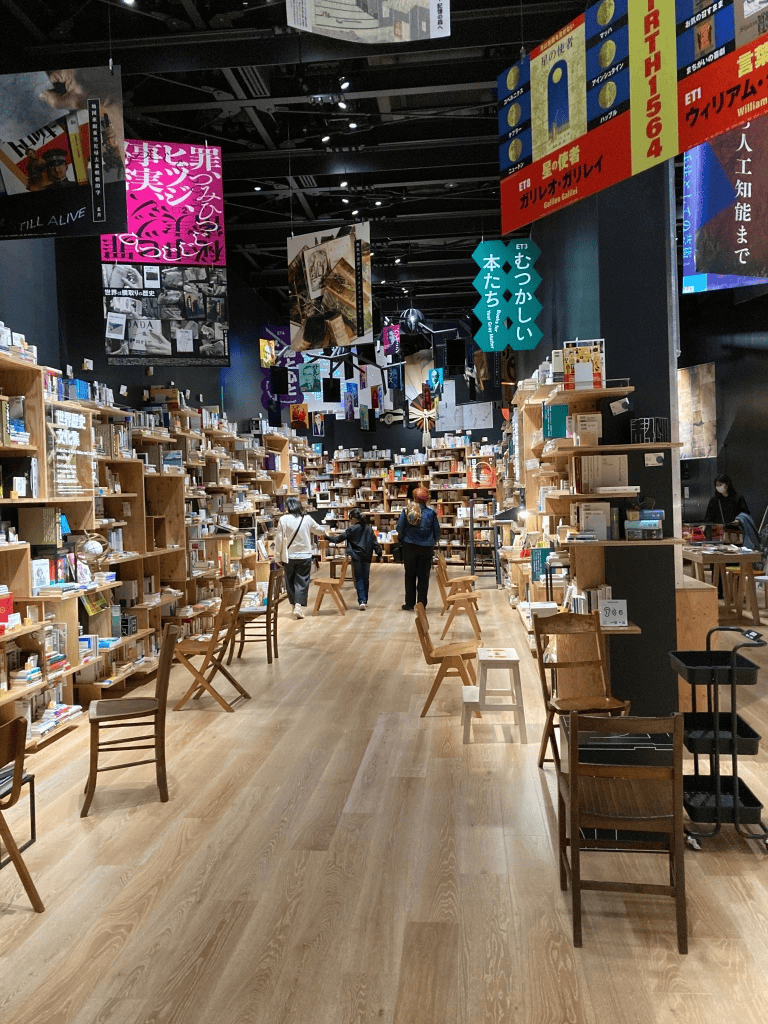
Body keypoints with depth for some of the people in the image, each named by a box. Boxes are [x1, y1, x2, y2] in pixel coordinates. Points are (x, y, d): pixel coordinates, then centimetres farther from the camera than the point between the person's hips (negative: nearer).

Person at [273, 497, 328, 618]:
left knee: (290, 582, 13)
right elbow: (318, 530, 18)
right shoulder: (307, 519, -1)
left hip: (289, 556, 0)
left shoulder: (283, 520, -6)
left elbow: (279, 539, -5)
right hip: (305, 556, 0)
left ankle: (294, 605, 20)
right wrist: (325, 532, 42)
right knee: (302, 582, 3)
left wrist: (278, 557, 5)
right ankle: (299, 606, -9)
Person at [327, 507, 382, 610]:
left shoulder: (351, 529, -5)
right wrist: (379, 554, 9)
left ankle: (362, 601, -11)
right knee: (366, 578, 11)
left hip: (357, 557, -4)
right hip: (367, 557, 4)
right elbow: (375, 542, 6)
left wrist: (328, 537, 11)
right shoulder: (369, 528, 7)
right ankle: (365, 601, 18)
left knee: (359, 579, 0)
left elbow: (339, 538, -2)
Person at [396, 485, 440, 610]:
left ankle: (409, 604, 15)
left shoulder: (406, 511, -7)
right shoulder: (431, 513, -6)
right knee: (423, 577, 8)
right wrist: (433, 542, 20)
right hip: (426, 548, 0)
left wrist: (402, 539, 18)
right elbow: (437, 532, 1)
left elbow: (399, 528, -3)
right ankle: (421, 604, 9)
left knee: (410, 575, 11)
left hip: (409, 547, 1)